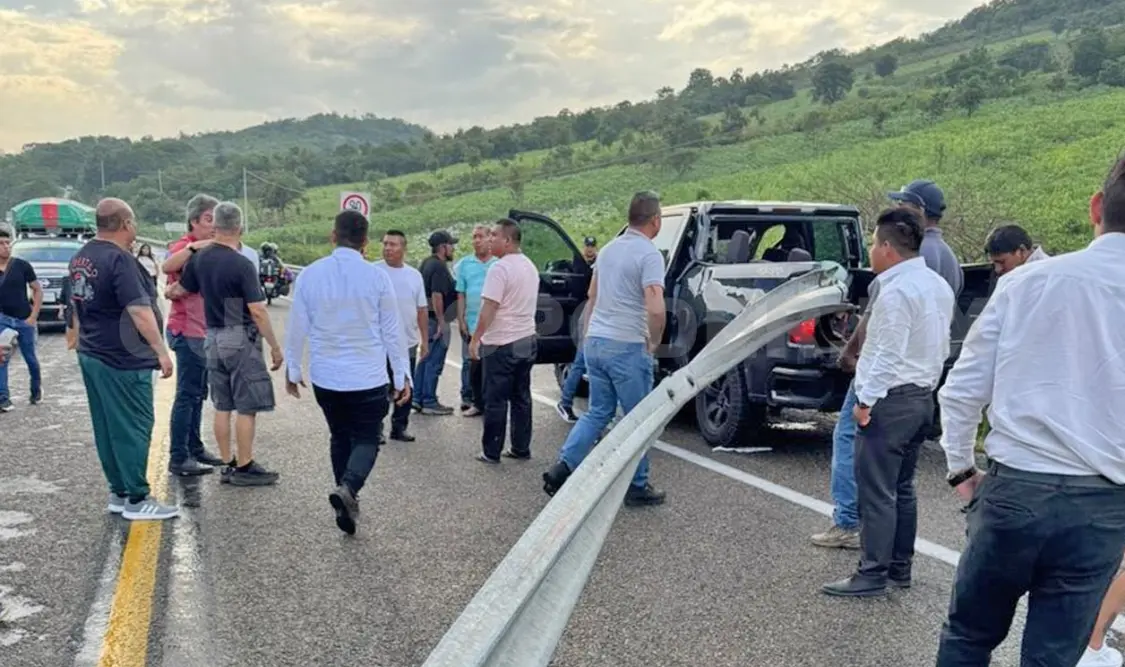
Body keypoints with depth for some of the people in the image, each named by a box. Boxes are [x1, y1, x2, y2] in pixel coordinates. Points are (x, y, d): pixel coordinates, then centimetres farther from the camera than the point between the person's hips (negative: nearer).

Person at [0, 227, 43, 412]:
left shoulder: (21, 265, -6)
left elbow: (38, 290, -1)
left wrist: (33, 316, -7)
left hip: (24, 319, -1)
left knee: (30, 358, 11)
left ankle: (37, 389, 34)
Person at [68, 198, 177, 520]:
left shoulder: (80, 258, 11)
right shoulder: (119, 259, -18)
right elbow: (139, 310, -24)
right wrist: (161, 351, -22)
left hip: (91, 355, 9)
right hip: (123, 360, -9)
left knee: (106, 429, 13)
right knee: (133, 428, -3)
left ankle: (118, 493, 21)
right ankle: (137, 499, 1)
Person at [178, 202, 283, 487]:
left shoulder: (199, 259, 4)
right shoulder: (241, 265, -16)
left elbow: (181, 290, 17)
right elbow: (258, 311, -18)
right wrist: (275, 347, -12)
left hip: (212, 337, 7)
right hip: (240, 338, -7)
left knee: (222, 407, 12)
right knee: (247, 407, 1)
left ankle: (228, 465, 19)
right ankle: (244, 468, 6)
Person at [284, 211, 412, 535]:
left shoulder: (310, 275, -3)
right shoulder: (377, 277, -9)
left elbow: (297, 327, 3)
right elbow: (392, 331, -3)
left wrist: (292, 368, 16)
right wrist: (402, 375, 4)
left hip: (325, 377, 3)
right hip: (368, 378, -3)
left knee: (340, 438, 19)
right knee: (366, 440, 7)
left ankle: (347, 503, 23)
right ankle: (347, 488, -20)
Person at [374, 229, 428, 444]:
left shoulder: (414, 275, 7)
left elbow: (422, 309, 11)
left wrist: (424, 339, 9)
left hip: (408, 343, 4)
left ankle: (399, 427, 23)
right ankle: (376, 429, 14)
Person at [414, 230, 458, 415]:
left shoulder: (426, 263, 13)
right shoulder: (440, 267, -17)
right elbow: (437, 295, -24)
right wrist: (441, 322, -22)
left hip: (427, 318, 10)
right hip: (436, 319, -10)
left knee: (426, 359, 16)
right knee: (434, 362, -3)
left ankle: (418, 398, 20)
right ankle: (429, 402, 2)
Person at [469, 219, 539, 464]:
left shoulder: (500, 268, -16)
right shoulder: (530, 266, 12)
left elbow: (489, 308, -20)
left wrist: (475, 338, -14)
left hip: (502, 344, -8)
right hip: (527, 340, 8)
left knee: (495, 400, 0)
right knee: (521, 398, 12)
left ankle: (491, 452, 5)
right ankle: (521, 449, 17)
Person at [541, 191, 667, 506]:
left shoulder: (609, 249, 11)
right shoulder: (649, 255, -14)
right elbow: (656, 309, -26)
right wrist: (654, 342, -10)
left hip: (596, 341, 7)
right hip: (628, 347, -7)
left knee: (598, 412, 16)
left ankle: (562, 468, 5)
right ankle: (637, 487, 16)